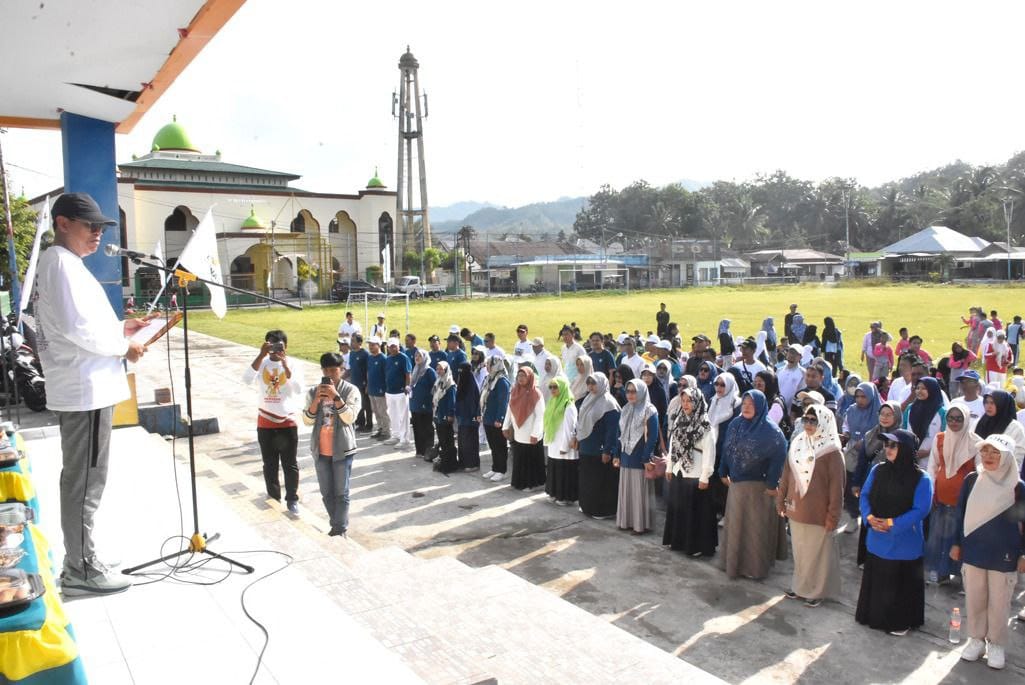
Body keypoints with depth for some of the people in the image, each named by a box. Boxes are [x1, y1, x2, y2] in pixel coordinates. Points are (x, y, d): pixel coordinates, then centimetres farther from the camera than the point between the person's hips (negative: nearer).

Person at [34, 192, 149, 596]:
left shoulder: (58, 263, 19)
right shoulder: (62, 263, -14)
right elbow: (76, 328, -23)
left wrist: (119, 328, 11)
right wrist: (123, 346, -12)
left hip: (81, 388, 11)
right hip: (85, 390, -11)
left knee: (79, 481, 16)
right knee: (85, 483, -3)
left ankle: (78, 562, 25)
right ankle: (81, 571, 5)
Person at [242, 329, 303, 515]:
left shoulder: (291, 364, -6)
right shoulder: (262, 363, -2)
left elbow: (299, 390, -20)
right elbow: (246, 379, -22)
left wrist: (286, 365, -28)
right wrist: (261, 355, -27)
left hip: (287, 422, -1)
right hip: (265, 422, 2)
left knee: (290, 464, 5)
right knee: (269, 464, 12)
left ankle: (292, 499, 16)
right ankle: (273, 497, 26)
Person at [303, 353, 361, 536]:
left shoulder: (351, 390, -6)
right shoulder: (313, 391, 3)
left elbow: (350, 418, -17)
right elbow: (307, 421, -3)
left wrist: (335, 396, -25)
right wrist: (317, 399, -17)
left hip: (342, 449, -4)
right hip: (320, 450, 4)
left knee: (341, 493, 3)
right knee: (326, 493, 14)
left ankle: (340, 530, 13)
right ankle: (336, 526, 30)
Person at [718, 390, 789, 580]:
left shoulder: (770, 430, -15)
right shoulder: (735, 424, 2)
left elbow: (779, 458, -17)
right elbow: (726, 450, 10)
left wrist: (772, 484, -18)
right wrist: (723, 473, 9)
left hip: (758, 486, -6)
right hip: (736, 483, 6)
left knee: (756, 526, 5)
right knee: (735, 524, 15)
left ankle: (755, 566, 17)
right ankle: (734, 561, 30)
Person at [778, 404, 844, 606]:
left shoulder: (831, 451, -13)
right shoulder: (796, 444, 3)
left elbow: (836, 486, -12)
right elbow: (786, 474, 9)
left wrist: (833, 515, -13)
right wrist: (781, 500, 10)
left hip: (818, 513, -5)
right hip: (796, 510, 5)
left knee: (817, 552, 9)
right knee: (799, 550, 16)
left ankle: (817, 590, 24)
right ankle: (800, 585, 32)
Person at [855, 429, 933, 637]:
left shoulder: (921, 479, -14)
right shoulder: (877, 470, 0)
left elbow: (920, 510, -16)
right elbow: (865, 495, 4)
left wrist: (892, 523, -20)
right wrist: (869, 517, -13)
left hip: (904, 544, -4)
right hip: (876, 541, 4)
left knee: (901, 585, 8)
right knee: (875, 580, 16)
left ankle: (901, 622, 26)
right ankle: (874, 616, 33)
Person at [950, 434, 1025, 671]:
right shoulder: (971, 480, -3)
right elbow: (961, 514, 5)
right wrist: (957, 543, 7)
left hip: (1004, 556, -2)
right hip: (973, 552, 2)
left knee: (999, 603, 9)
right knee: (974, 599, 12)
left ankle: (996, 644, 26)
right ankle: (976, 639, 28)